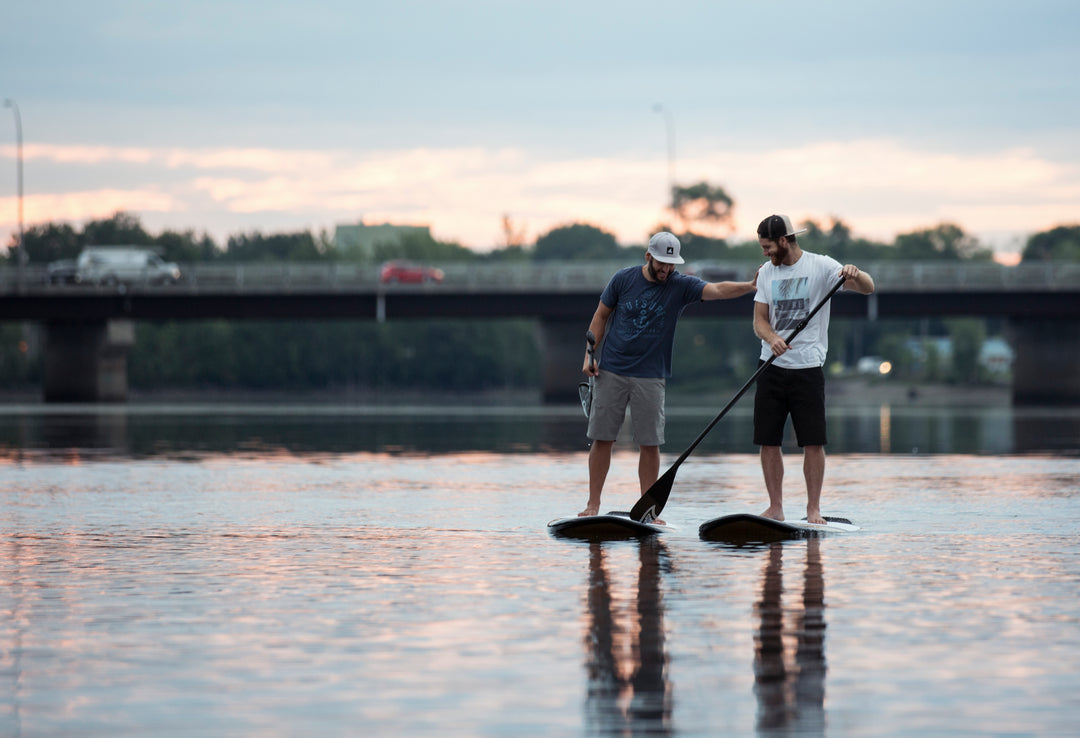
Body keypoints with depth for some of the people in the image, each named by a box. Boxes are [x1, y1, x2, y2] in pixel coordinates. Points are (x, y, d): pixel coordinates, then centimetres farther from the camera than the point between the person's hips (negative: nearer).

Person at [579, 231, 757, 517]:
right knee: (602, 438, 1)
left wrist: (750, 286, -35)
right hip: (611, 372, 0)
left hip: (651, 376, 0)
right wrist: (590, 356, 1)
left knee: (650, 443, -2)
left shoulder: (681, 286, -2)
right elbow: (600, 316, 9)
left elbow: (716, 290, -18)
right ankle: (593, 504, 11)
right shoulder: (623, 279, 0)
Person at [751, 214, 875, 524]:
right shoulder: (767, 273, 11)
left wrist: (855, 275, -34)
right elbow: (759, 319, 7)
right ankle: (775, 507, 10)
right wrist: (771, 338, -15)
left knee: (813, 441, -6)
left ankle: (813, 508, 1)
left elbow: (867, 288, -11)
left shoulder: (820, 266, -3)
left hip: (808, 365, -4)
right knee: (768, 440, 2)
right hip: (772, 366, 4)